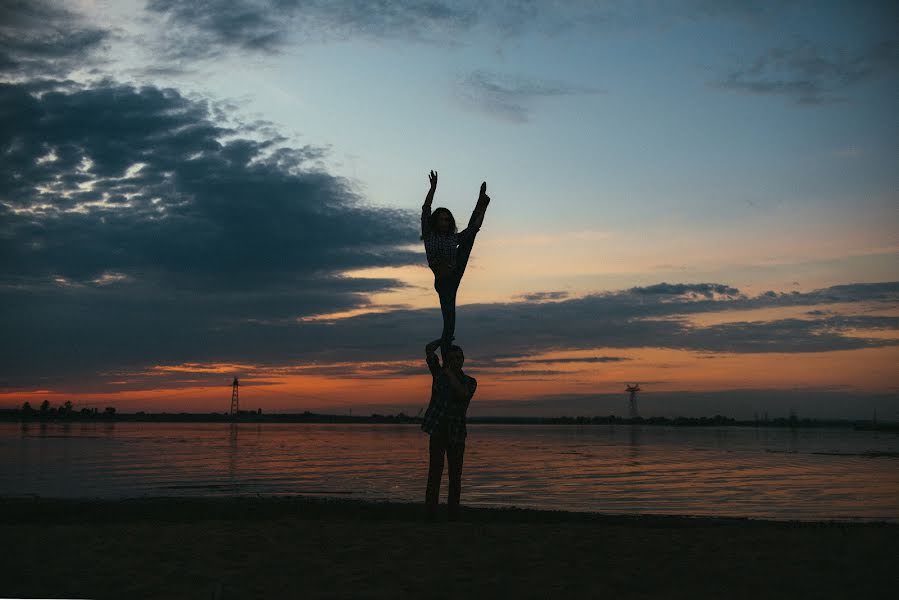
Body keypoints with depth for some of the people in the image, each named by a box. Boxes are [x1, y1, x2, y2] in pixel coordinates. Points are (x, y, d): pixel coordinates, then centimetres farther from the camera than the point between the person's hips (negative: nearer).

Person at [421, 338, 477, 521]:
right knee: (435, 473, -7)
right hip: (437, 430, -1)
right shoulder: (439, 374, 4)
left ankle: (453, 515, 11)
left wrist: (449, 373, -15)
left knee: (455, 475, 5)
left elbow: (462, 394, -19)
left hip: (457, 434, 1)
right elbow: (429, 349, -5)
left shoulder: (470, 382, 4)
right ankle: (430, 515, -9)